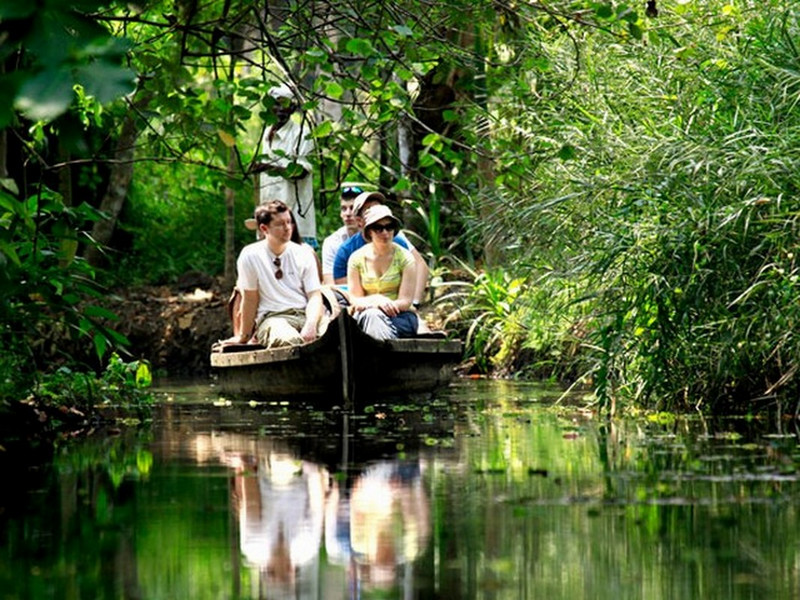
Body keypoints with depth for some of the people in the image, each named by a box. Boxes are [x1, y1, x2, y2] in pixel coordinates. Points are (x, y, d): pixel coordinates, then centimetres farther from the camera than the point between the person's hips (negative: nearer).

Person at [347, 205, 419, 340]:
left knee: (374, 315, -37)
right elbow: (355, 300, 2)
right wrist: (376, 300, -22)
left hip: (401, 317, -1)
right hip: (365, 316, 1)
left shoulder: (405, 258, 0)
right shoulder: (357, 259, 5)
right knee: (371, 314, -38)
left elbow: (405, 301, -5)